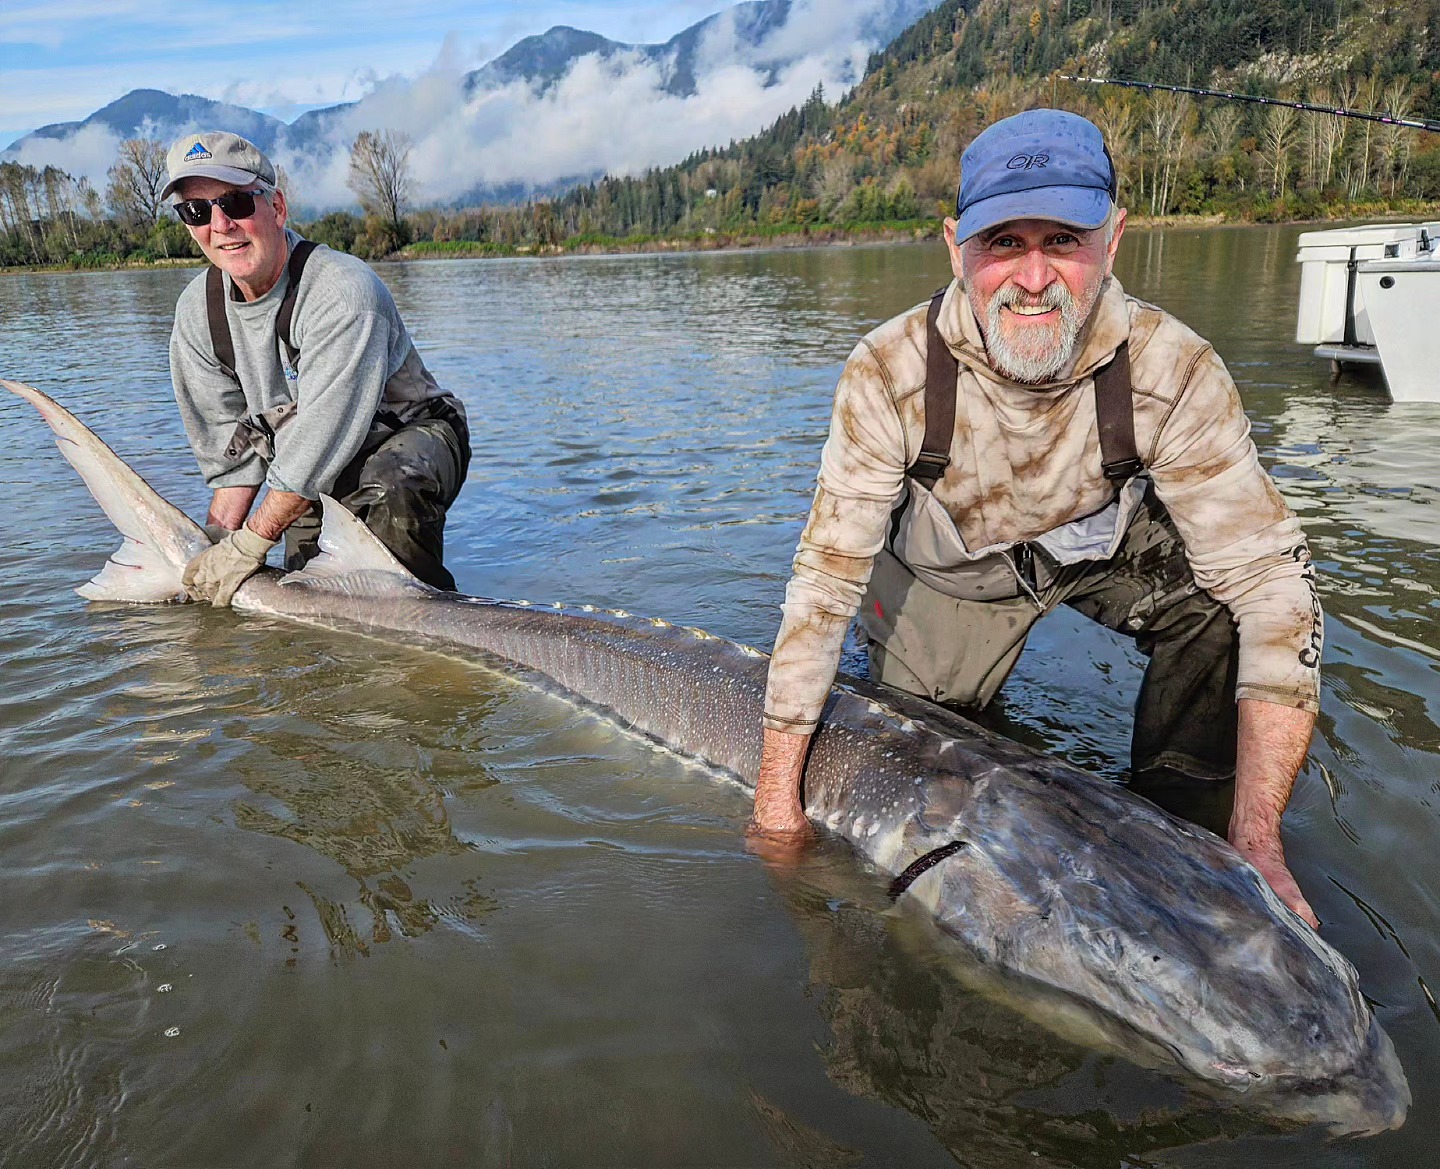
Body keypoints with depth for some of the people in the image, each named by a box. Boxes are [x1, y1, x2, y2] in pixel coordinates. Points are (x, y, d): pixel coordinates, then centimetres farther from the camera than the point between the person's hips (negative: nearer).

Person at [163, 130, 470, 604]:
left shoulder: (344, 291, -28)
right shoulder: (196, 312, -5)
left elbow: (323, 439, -29)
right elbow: (232, 448, 2)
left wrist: (249, 545, -25)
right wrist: (216, 546, -8)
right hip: (310, 471, 7)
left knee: (388, 491, -39)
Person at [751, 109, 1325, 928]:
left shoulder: (1174, 371, -31)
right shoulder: (889, 374, -32)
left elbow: (1271, 579, -29)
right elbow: (825, 584, -29)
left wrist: (1256, 839, -36)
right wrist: (777, 801, -27)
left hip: (1108, 538, 0)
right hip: (950, 562, 0)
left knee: (1233, 596, -26)